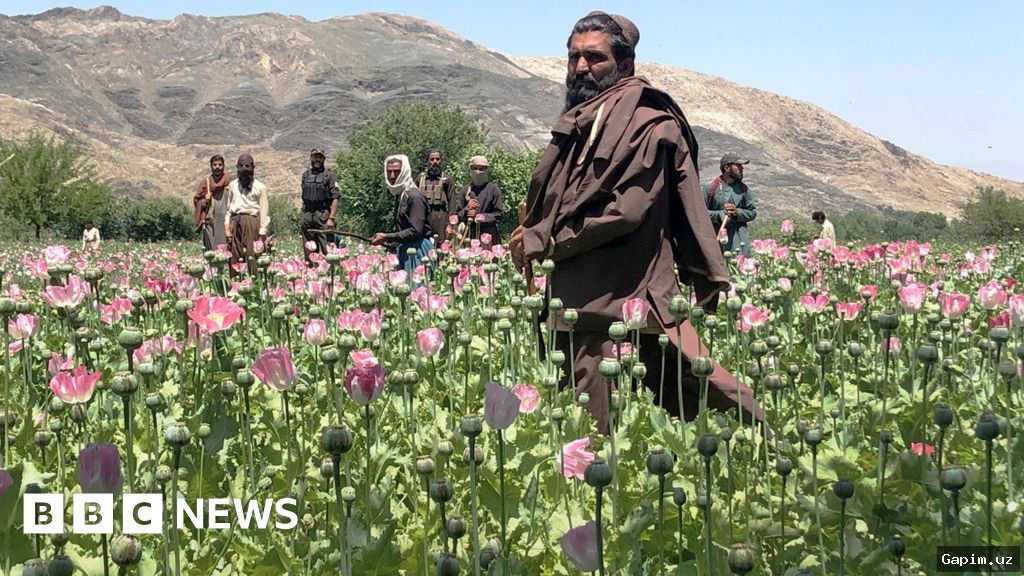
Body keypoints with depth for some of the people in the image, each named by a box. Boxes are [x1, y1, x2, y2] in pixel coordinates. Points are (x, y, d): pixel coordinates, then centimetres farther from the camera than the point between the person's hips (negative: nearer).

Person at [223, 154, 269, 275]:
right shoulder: (232, 186, 14)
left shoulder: (259, 187, 4)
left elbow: (264, 210, 2)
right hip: (235, 222, 3)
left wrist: (262, 232, -3)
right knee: (235, 255, 0)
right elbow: (227, 208, 15)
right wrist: (227, 228, 6)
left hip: (251, 221, -3)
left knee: (251, 255, -9)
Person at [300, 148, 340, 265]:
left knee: (327, 250, -9)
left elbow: (335, 199, -7)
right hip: (307, 216, 5)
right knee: (308, 249, 7)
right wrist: (302, 216, 13)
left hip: (323, 216, -5)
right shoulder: (305, 175, 16)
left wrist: (331, 218, -15)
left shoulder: (329, 176, -1)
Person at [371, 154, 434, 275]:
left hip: (418, 249, -9)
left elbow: (415, 231, -21)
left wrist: (387, 237, -18)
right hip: (404, 249, 9)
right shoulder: (399, 195, 13)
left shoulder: (414, 197, -14)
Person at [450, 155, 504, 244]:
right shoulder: (465, 191, 13)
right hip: (469, 235, 2)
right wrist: (466, 210, -6)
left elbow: (499, 215, -1)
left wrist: (478, 216, -9)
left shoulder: (493, 189, 4)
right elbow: (456, 216, 13)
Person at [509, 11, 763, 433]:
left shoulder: (646, 125, -9)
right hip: (571, 299, 9)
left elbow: (625, 210, -19)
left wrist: (544, 242, -11)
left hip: (616, 304, -9)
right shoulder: (577, 122, 18)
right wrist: (531, 233, 5)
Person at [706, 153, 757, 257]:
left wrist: (737, 212, -8)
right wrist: (718, 215, -14)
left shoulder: (743, 189, 9)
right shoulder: (711, 188, 1)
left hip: (738, 236, 2)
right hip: (716, 236, -2)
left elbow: (753, 212, 10)